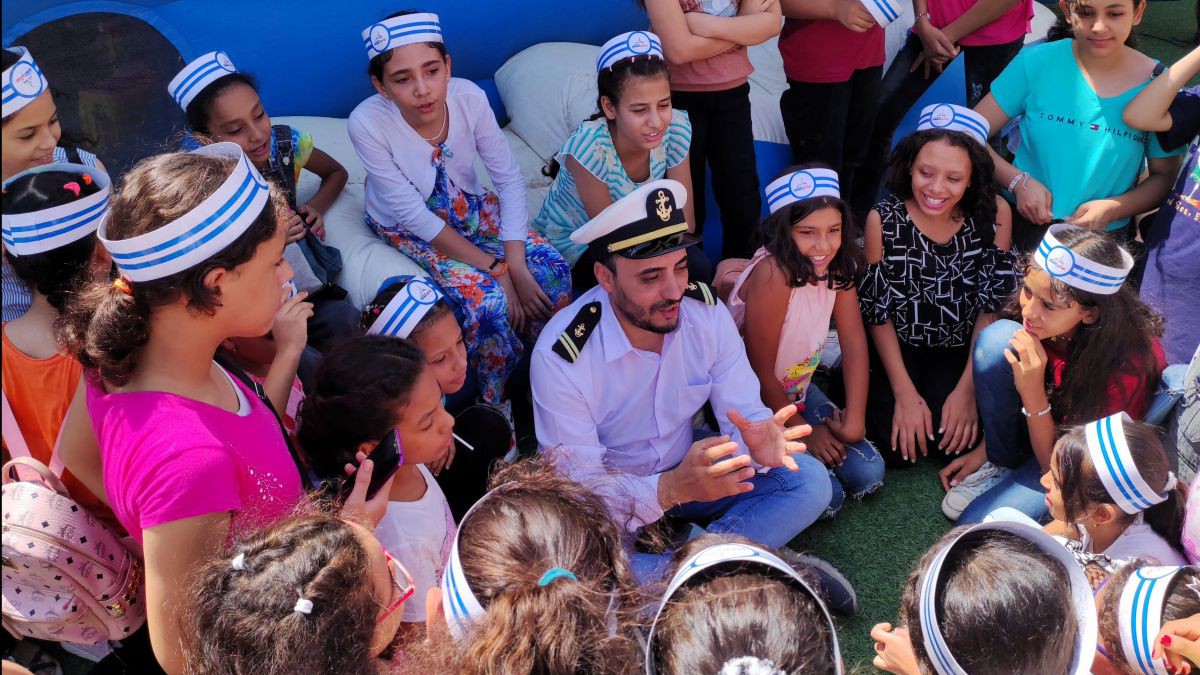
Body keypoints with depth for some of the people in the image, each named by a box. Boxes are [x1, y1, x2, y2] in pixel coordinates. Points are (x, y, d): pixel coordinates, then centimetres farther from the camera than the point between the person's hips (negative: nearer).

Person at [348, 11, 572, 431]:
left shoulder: (469, 98, -23)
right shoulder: (367, 124, -30)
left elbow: (509, 177, -14)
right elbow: (416, 216, -26)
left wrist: (516, 261, -25)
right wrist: (495, 269, -26)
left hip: (469, 205, 4)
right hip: (410, 227, -3)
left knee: (552, 270, -17)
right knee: (488, 301, -26)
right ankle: (498, 409, -1)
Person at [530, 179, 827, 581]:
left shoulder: (707, 312, -15)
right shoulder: (561, 357, -28)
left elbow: (745, 412, -10)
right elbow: (580, 489, -27)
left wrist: (757, 443, -37)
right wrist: (672, 489, -46)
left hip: (687, 464, 4)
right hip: (610, 493, -4)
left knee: (811, 482, -13)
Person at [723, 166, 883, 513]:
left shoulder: (836, 263, -10)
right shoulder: (772, 274, -31)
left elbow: (854, 341, -6)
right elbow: (760, 374, -23)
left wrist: (854, 420, -15)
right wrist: (803, 432, -9)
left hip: (797, 391, 7)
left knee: (868, 476, -2)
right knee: (822, 494, -19)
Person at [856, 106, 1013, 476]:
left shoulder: (994, 214, -15)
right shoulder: (883, 219, -16)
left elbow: (991, 306, -7)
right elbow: (878, 311, -8)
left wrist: (967, 387, -13)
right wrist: (905, 393, -13)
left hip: (961, 351, 1)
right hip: (898, 348, -1)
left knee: (957, 438, -18)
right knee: (897, 446, -16)